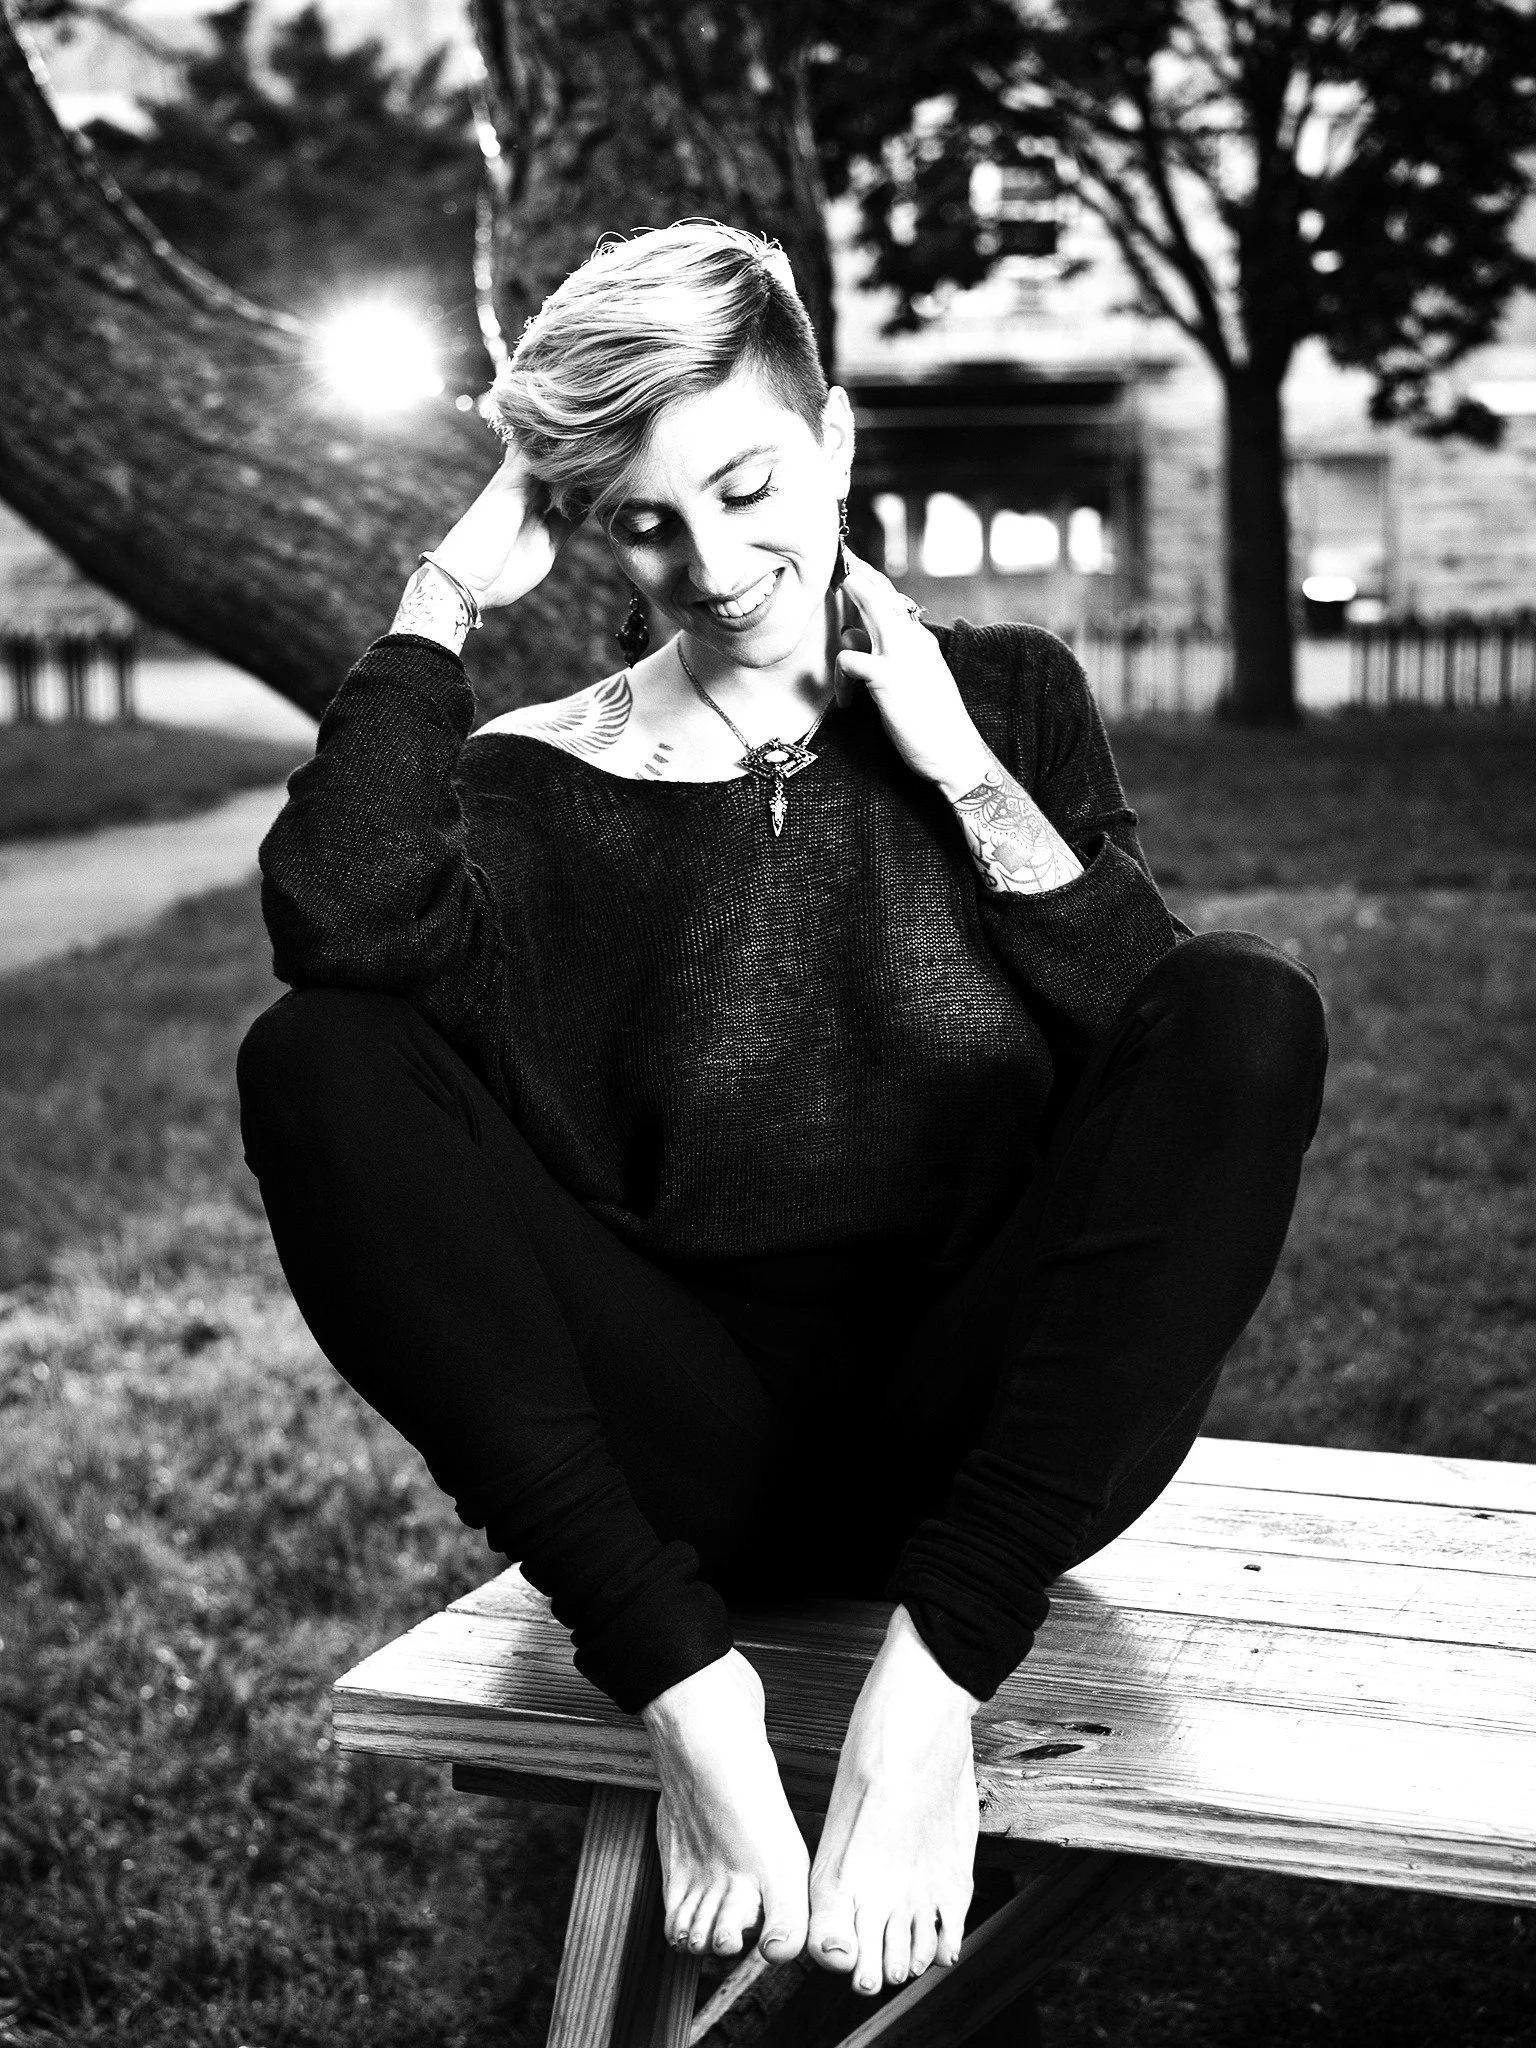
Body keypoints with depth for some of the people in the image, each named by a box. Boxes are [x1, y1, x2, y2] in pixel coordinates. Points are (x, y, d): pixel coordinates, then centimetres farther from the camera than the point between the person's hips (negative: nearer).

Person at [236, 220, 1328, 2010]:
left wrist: (964, 770, -8)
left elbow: (1158, 1034, -1)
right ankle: (680, 1687, -27)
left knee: (1250, 1013, -24)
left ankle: (930, 1680, -28)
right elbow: (341, 923, -19)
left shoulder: (1007, 696, 11)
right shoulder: (550, 779, 5)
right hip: (689, 1456, 0)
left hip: (987, 1444, 1)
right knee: (318, 1063, -20)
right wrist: (452, 589, -9)